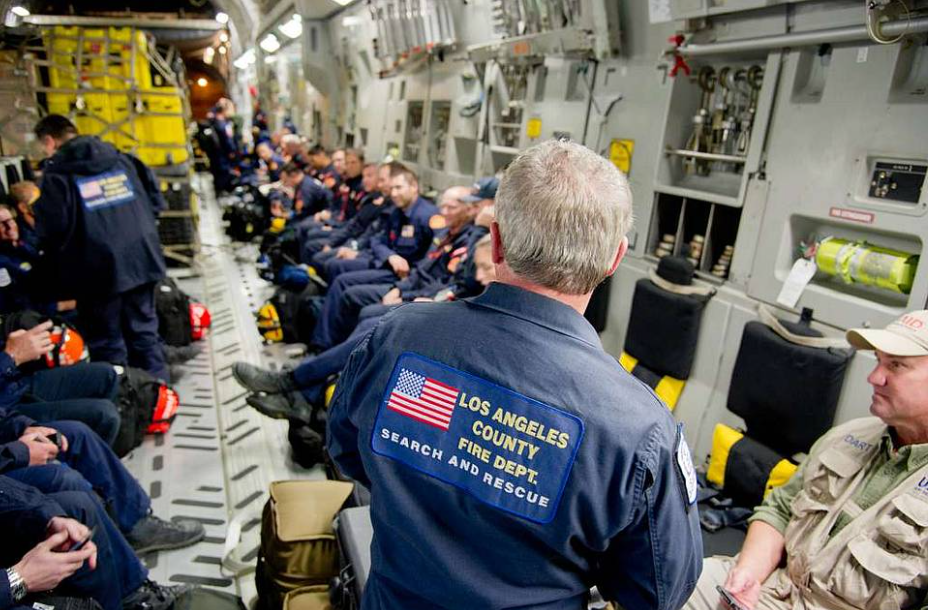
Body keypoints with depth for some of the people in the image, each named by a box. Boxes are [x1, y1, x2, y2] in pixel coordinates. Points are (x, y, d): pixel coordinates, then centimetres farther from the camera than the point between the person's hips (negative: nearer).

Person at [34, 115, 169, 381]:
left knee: (107, 340, 8)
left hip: (99, 268, -5)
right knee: (144, 328, 16)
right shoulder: (122, 159, 11)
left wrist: (60, 261, 5)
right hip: (141, 258, 5)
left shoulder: (57, 172, -5)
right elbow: (155, 200, 9)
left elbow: (51, 227, -13)